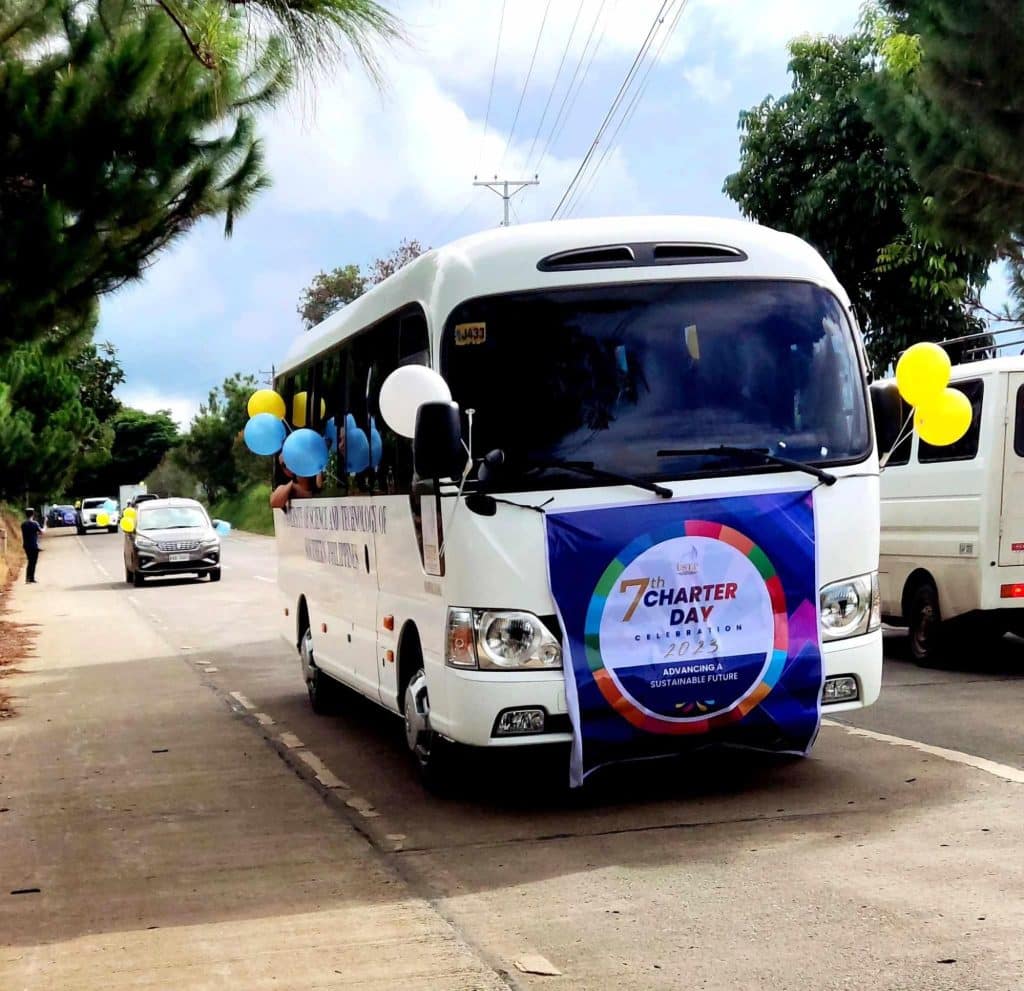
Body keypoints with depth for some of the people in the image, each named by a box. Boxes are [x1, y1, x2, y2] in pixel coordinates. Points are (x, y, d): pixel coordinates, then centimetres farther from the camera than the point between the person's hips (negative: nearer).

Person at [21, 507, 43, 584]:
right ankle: (30, 579, 0)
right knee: (33, 562, 2)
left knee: (30, 561, 16)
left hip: (26, 545, 5)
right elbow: (41, 532, -8)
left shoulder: (23, 524, 4)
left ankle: (31, 578, 18)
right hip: (34, 545, -5)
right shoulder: (35, 523, -13)